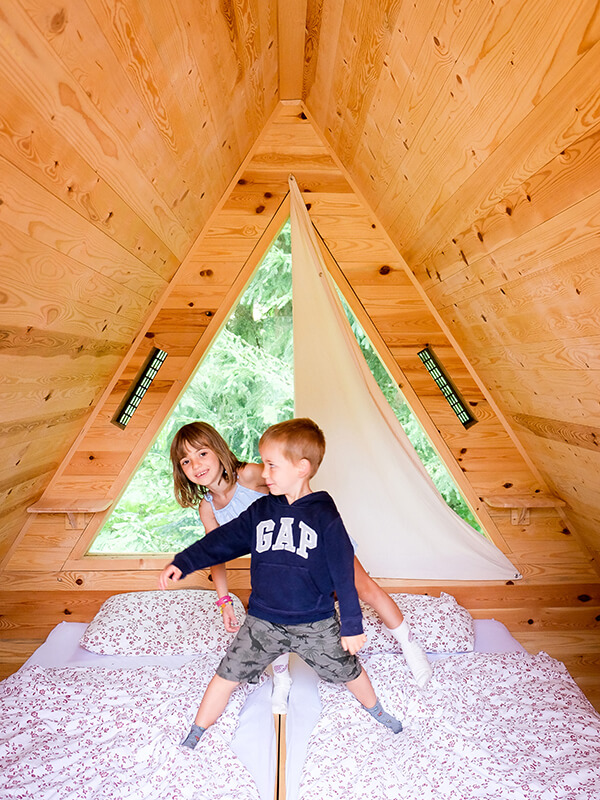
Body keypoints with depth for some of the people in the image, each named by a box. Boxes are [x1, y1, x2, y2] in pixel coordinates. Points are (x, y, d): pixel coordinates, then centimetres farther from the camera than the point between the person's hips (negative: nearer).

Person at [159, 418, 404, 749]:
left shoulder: (325, 515, -18)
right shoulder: (260, 511, -6)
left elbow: (344, 574, -13)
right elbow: (223, 540, -2)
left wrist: (352, 625, -7)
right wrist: (183, 563, -10)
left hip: (317, 623, -2)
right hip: (262, 622, 3)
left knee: (349, 671, 19)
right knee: (227, 676, 11)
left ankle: (375, 709, 52)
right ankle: (195, 736, 40)